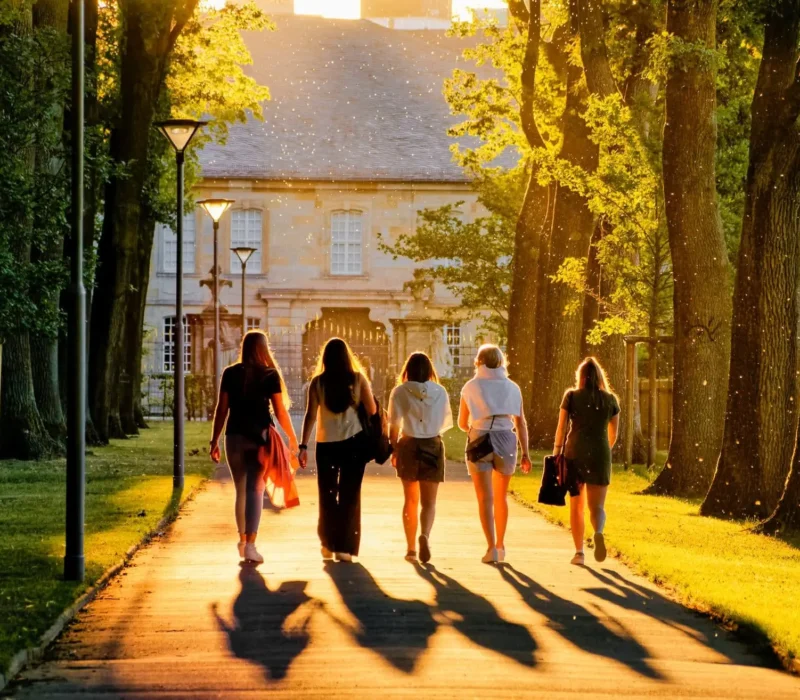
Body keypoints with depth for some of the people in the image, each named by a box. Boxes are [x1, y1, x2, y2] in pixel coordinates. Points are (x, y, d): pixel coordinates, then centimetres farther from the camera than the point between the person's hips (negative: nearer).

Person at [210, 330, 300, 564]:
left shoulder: (230, 374, 3)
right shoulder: (270, 375, -4)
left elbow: (221, 409, 3)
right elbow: (280, 411, -4)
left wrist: (214, 440, 8)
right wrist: (292, 438, 9)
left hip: (234, 436, 3)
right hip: (259, 437, -3)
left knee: (241, 490, 17)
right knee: (255, 490, -3)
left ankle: (243, 539, 28)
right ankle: (250, 545, -12)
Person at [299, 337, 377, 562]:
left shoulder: (318, 382, -2)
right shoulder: (358, 379, -3)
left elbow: (310, 415, -6)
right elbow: (372, 410, -4)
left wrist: (303, 445, -4)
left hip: (326, 444, 1)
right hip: (354, 442, -1)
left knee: (327, 493, 14)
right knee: (349, 494, 4)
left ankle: (328, 544, 19)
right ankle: (344, 547, 0)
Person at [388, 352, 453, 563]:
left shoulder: (400, 392, -6)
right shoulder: (439, 392, -3)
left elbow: (394, 425, -6)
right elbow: (447, 422, 7)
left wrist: (394, 450, 6)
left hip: (408, 446, 0)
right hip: (433, 446, 0)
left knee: (410, 500, 14)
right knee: (428, 501, 2)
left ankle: (411, 548, 17)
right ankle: (425, 535, -25)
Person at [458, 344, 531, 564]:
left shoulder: (471, 387, 3)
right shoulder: (512, 387, 8)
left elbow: (462, 423, 8)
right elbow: (521, 423, 4)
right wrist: (525, 453, 6)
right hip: (506, 440, 2)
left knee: (485, 498, -2)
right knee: (501, 497, 18)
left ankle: (492, 547, -14)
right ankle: (500, 544, 26)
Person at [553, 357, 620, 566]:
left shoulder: (571, 396, 0)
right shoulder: (610, 400, 5)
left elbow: (561, 429, -3)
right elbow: (613, 435, 14)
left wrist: (556, 455, 4)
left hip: (574, 453, 0)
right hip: (599, 454, 0)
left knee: (576, 506, 13)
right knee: (597, 506, 2)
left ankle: (579, 552, 9)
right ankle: (598, 532, -31)